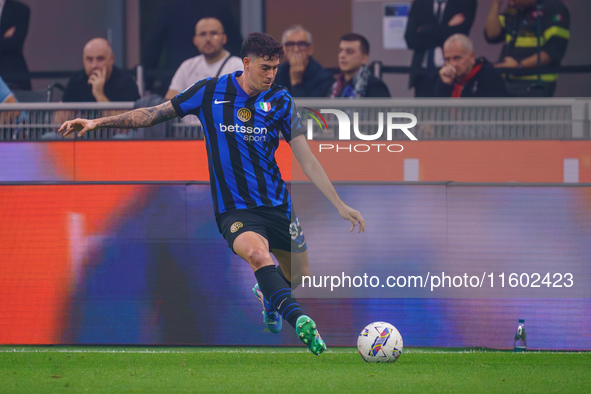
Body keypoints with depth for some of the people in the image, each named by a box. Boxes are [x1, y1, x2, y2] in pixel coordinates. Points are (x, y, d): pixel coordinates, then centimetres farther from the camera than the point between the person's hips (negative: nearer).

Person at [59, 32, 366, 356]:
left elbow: (306, 159, 0)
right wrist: (96, 123, 3)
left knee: (298, 277, 12)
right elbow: (154, 114, 7)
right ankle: (299, 321, -46)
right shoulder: (211, 92, -2)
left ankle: (267, 294, 48)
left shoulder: (280, 101, 1)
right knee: (256, 252, -34)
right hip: (234, 208, -3)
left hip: (277, 205, 3)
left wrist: (339, 204, -6)